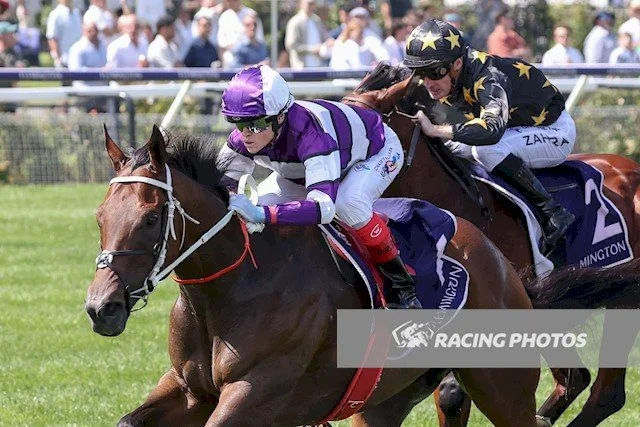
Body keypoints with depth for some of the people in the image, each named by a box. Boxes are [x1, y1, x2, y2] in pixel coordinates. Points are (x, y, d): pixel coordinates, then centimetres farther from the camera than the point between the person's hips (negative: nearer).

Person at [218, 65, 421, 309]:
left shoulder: (308, 132, -47)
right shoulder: (246, 137, -27)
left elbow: (324, 206, -57)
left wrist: (263, 214, -66)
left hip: (378, 151, -7)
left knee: (348, 202, -37)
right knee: (262, 202, -11)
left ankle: (401, 284, -18)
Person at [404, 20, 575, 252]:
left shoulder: (489, 78, -35)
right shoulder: (443, 80, -10)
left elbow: (493, 128, -52)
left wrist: (437, 130, -56)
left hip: (555, 131, -9)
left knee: (488, 149, -32)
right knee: (454, 148, -3)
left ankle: (552, 213, -24)